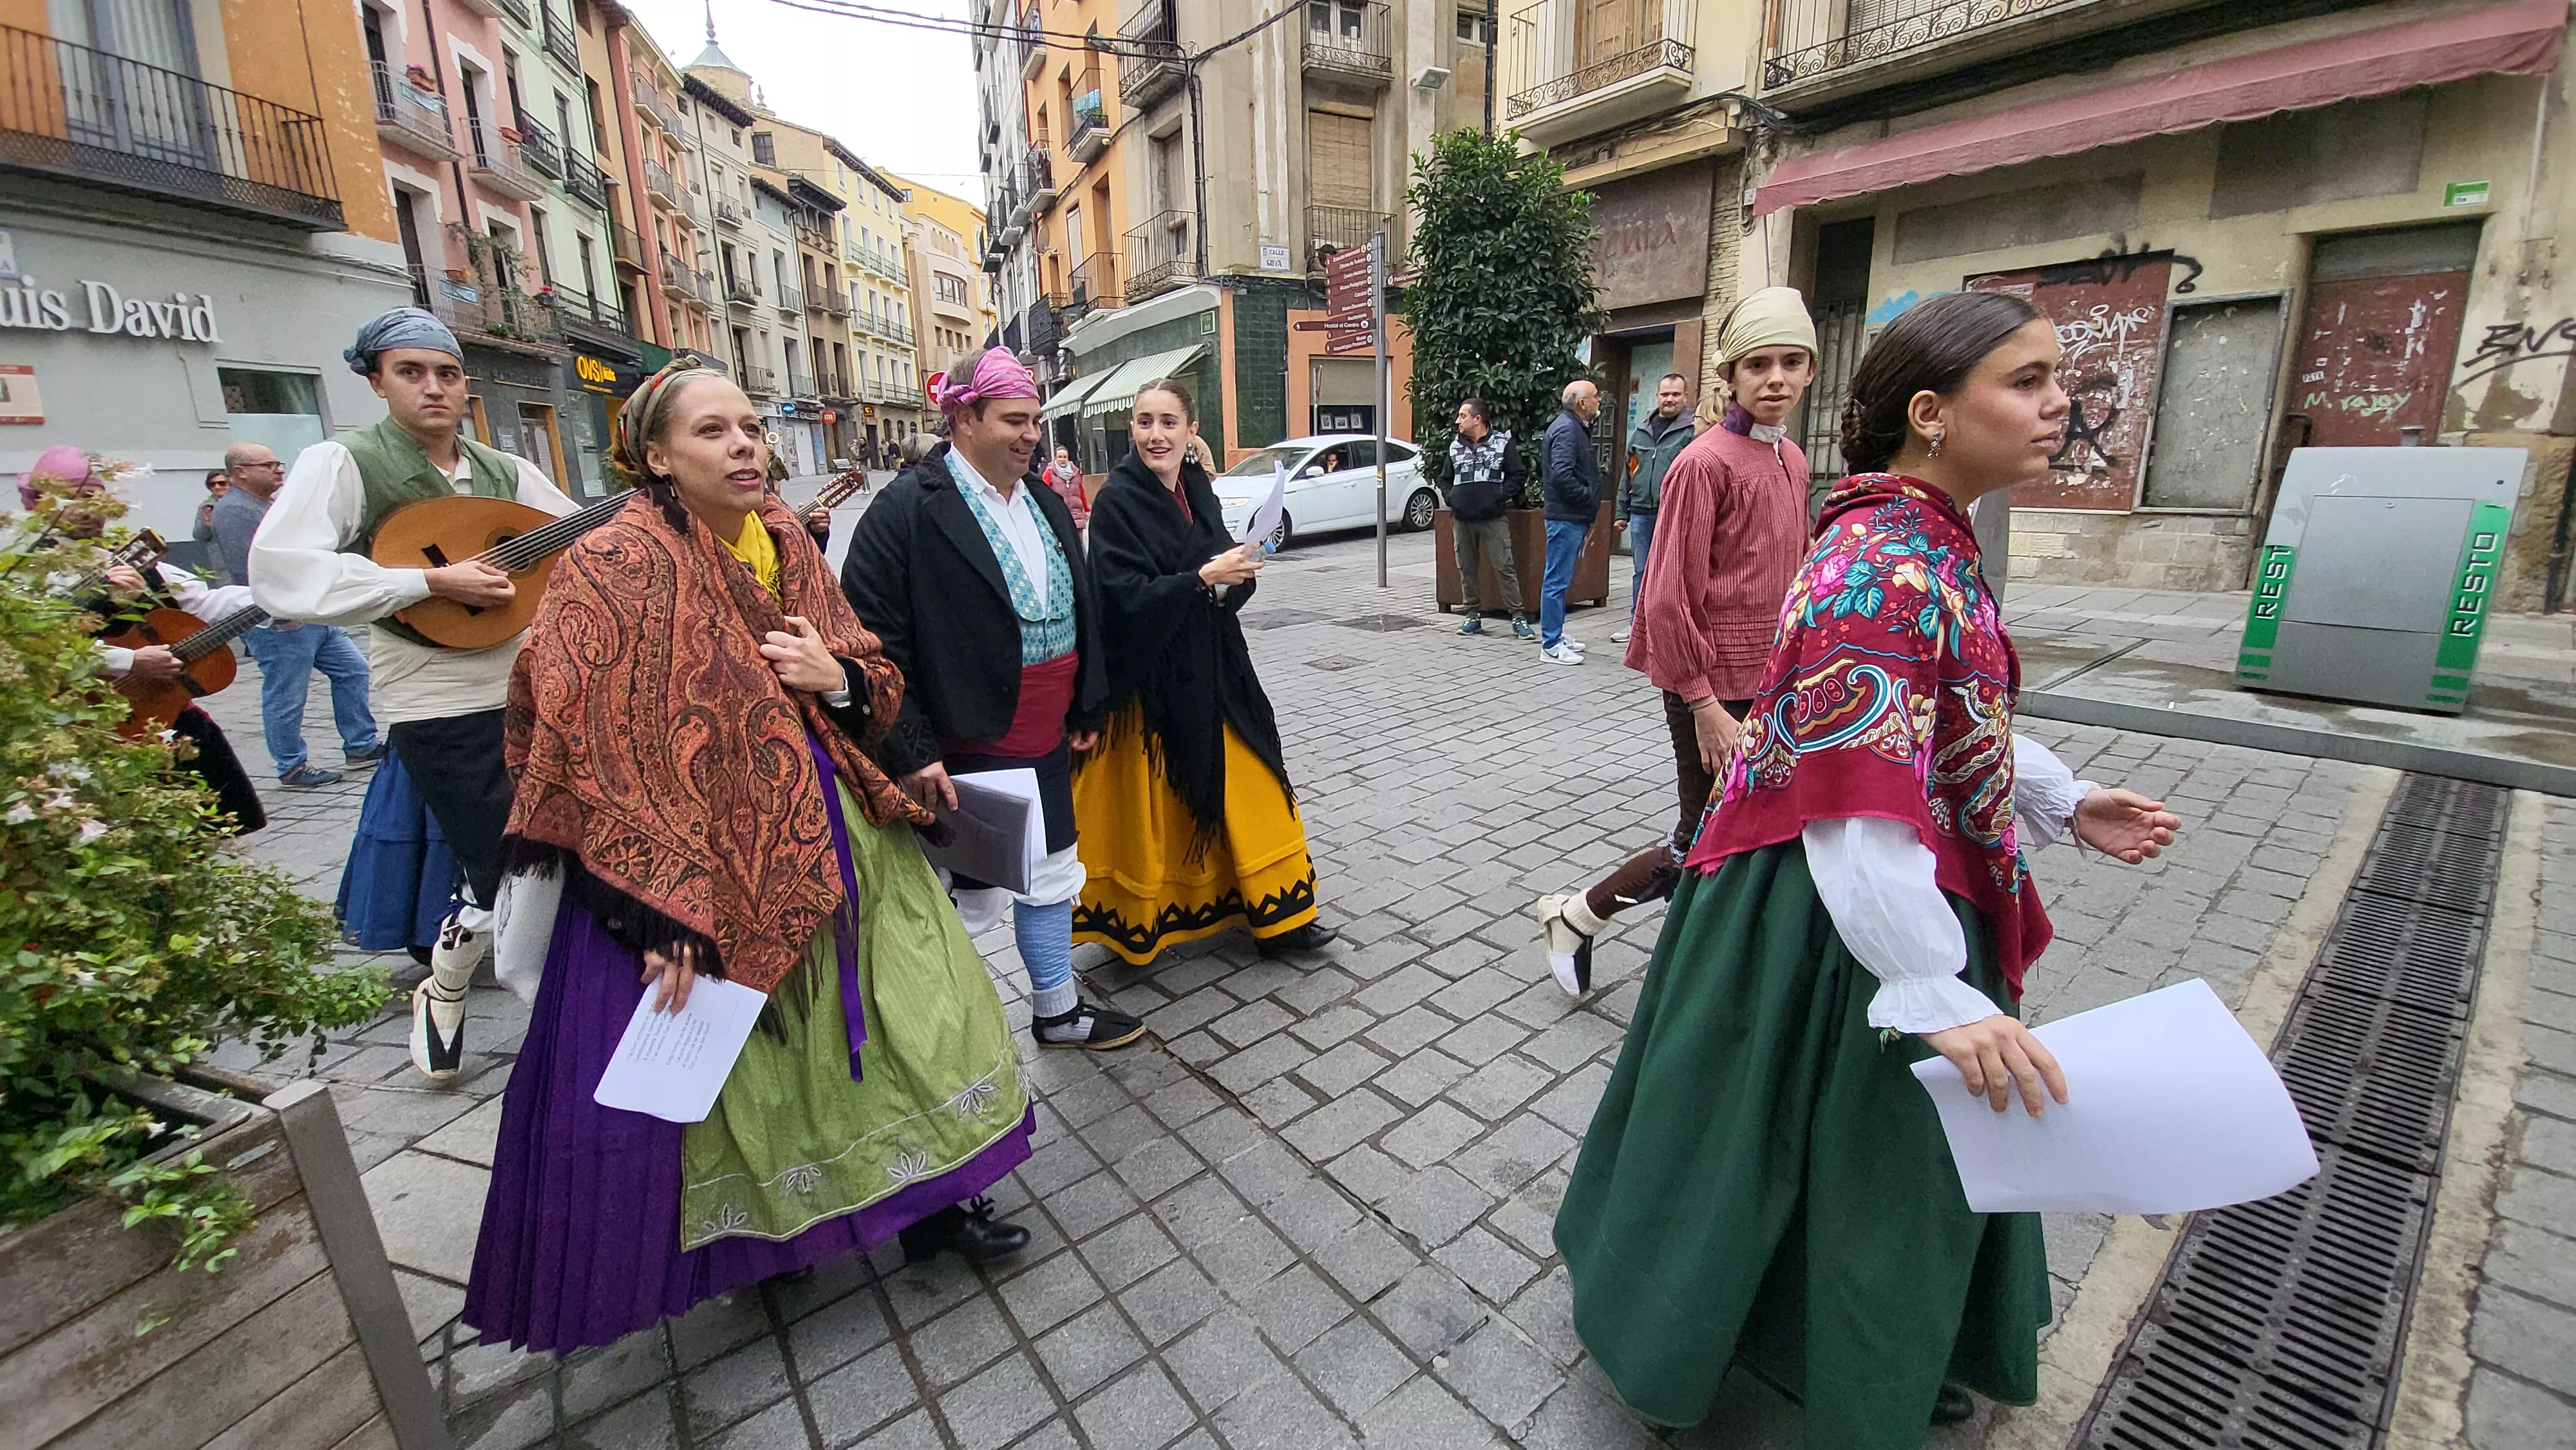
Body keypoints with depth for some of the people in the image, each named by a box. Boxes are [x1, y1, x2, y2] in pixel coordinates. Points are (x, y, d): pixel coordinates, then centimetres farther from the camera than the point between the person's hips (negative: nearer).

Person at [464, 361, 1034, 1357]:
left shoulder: (786, 543, 6)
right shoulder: (616, 566, -12)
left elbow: (874, 682, 12)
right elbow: (590, 755, -15)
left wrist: (837, 677, -12)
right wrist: (660, 911, -19)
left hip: (834, 832, 6)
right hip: (710, 861, -5)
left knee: (909, 1007, 9)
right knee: (729, 1070, 10)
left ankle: (929, 1198, 30)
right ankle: (759, 1238, 39)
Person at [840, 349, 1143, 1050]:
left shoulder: (1044, 502, 10)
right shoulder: (909, 509, -14)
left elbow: (1080, 612, 16)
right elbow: (871, 636, -17)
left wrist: (1086, 708, 15)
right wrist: (912, 749, -19)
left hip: (1047, 739, 8)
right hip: (965, 748, -7)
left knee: (1051, 874, 18)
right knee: (969, 893, 6)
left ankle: (1058, 1011, 37)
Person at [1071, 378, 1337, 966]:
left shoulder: (1197, 489, 7)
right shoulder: (1117, 500, -11)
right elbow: (1125, 598, -19)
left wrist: (1236, 573, -9)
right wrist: (1202, 578, -26)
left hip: (1209, 671, 7)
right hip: (1148, 680, -6)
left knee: (1244, 792, 11)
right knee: (1152, 805, 5)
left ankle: (1277, 918, 24)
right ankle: (1137, 925, 27)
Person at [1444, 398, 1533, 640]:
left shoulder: (1502, 442, 1)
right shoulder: (1455, 446, 14)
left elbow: (1518, 475, 2)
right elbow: (1447, 479, 24)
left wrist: (1502, 497, -9)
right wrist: (1451, 498, 7)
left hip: (1492, 519, -4)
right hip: (1461, 520, 5)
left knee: (1504, 567, -7)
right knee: (1466, 569, 8)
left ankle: (1518, 617, -1)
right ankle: (1473, 615, 20)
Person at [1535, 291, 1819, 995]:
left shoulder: (1792, 461, 10)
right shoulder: (1706, 462, -15)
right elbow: (1669, 598, -18)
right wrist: (1704, 705, -18)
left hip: (1771, 683, 8)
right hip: (1715, 686, -8)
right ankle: (1572, 917, 19)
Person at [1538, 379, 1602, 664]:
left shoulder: (1575, 427, 20)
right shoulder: (1566, 429, -14)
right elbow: (1562, 475, -25)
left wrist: (1589, 506, 15)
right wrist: (1588, 497, -15)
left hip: (1572, 516, 11)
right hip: (1566, 516, -11)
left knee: (1560, 579, 16)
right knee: (1557, 580, -7)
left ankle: (1555, 634, 26)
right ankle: (1551, 646, -3)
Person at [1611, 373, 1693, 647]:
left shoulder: (1692, 431, -2)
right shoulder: (1641, 431, 15)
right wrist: (1622, 511, 14)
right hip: (1641, 513, 5)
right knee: (1640, 572, 12)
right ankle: (1637, 625, 22)